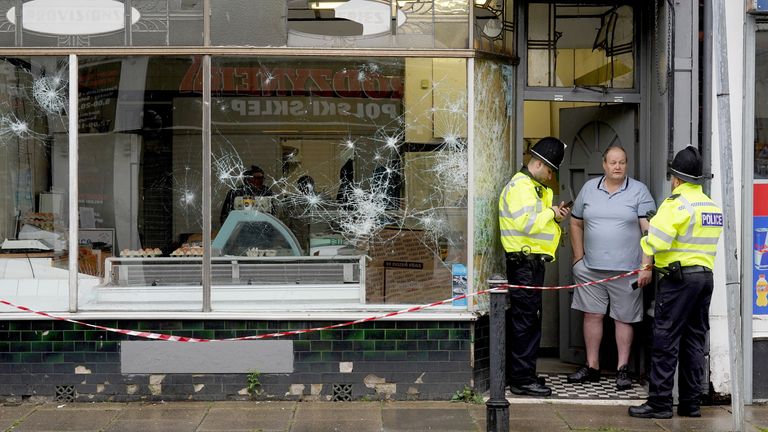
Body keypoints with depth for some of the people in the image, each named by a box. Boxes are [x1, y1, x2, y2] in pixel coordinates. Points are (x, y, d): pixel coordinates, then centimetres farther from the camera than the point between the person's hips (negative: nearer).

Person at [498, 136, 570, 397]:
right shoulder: (520, 186, -14)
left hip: (531, 262, 11)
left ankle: (517, 375, 21)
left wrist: (555, 217, 6)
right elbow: (528, 223, -25)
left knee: (523, 321, 14)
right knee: (526, 321, -8)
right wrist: (550, 212, -10)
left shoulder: (534, 187, 21)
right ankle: (523, 379, -4)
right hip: (525, 262, -11)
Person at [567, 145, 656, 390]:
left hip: (626, 269, -3)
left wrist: (646, 266, -13)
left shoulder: (638, 191, -1)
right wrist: (579, 258, 9)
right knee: (592, 315, 6)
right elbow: (576, 224, 17)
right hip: (591, 268, 3)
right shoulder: (589, 188, 9)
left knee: (624, 318, 4)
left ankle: (622, 369, 13)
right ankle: (592, 367, 16)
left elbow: (649, 231, -6)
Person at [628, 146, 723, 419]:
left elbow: (656, 242, -19)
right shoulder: (712, 206, 14)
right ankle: (691, 403, 15)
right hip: (705, 275, 8)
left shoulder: (676, 204, -12)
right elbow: (704, 241, 15)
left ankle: (659, 403, -3)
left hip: (679, 278, -8)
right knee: (694, 340, 12)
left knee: (665, 340, -4)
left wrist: (645, 243, 2)